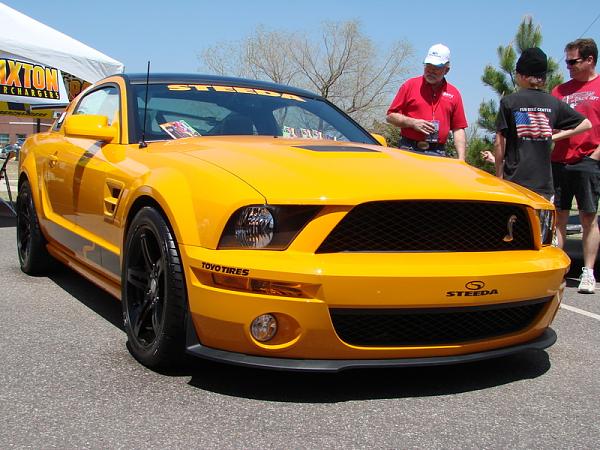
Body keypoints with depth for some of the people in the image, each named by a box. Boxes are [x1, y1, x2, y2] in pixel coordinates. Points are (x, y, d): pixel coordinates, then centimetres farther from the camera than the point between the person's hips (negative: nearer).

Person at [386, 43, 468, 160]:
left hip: (438, 155, 2)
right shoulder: (410, 85, 6)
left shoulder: (453, 93, 13)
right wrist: (413, 122, -10)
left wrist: (461, 159, 1)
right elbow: (390, 116, 6)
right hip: (409, 150, -2)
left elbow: (459, 129, 11)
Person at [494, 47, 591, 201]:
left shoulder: (509, 102, -3)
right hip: (544, 181, 3)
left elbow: (499, 143, -4)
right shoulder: (554, 103, 6)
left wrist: (499, 175, 4)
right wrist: (554, 137, 13)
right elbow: (586, 124, 14)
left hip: (515, 179, -3)